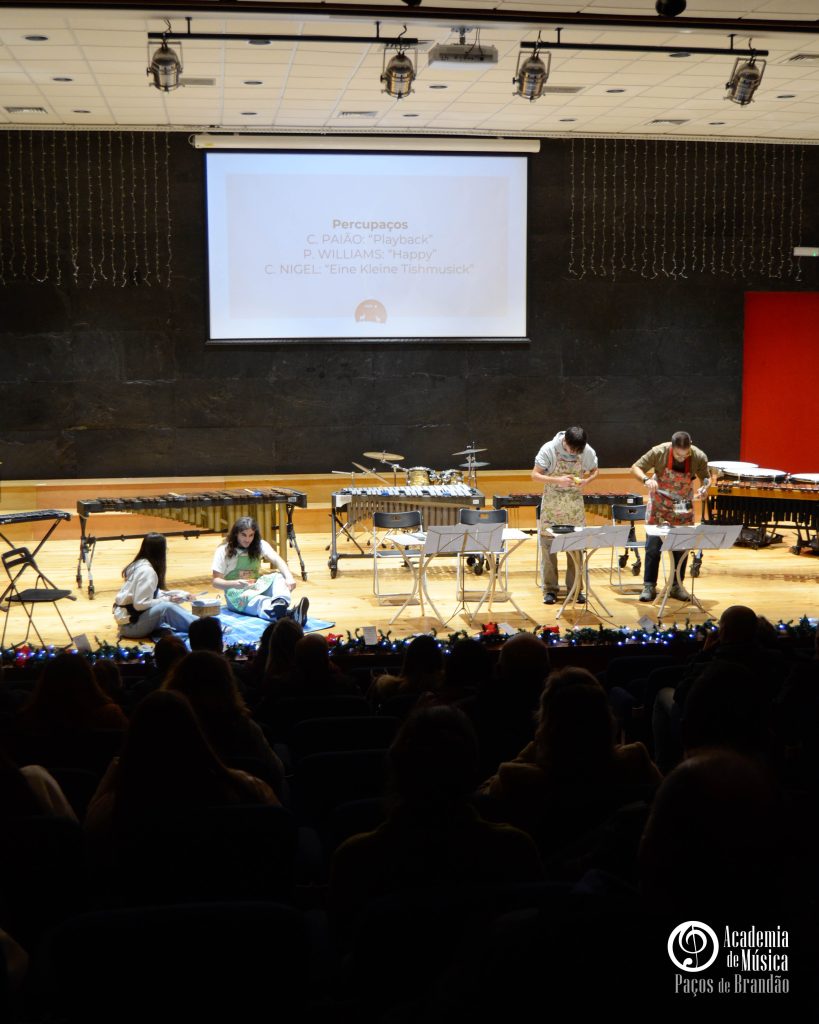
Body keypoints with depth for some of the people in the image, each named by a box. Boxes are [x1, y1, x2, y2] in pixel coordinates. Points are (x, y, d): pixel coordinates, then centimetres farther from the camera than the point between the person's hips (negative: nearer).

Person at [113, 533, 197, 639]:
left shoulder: (141, 564, 6)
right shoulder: (147, 571, -19)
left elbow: (153, 594, 13)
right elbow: (140, 604, -23)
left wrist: (180, 594, 9)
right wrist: (167, 600, -14)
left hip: (130, 616, 9)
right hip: (130, 624, -9)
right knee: (166, 607, -25)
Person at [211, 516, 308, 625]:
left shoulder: (260, 545, 5)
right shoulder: (223, 551, -3)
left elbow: (277, 560, -12)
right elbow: (216, 581, -5)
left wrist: (289, 577, -32)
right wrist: (234, 583, -26)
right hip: (236, 593, -4)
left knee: (278, 577, -26)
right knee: (256, 600, -38)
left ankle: (281, 603, -62)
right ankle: (287, 614, -72)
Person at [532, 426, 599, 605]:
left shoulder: (587, 451, -8)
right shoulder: (549, 449, -16)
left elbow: (594, 471, 8)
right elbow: (535, 475, -14)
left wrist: (586, 481, -15)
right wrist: (558, 480, -27)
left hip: (575, 505, 2)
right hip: (551, 504, -2)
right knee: (548, 546, 0)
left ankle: (575, 588, 14)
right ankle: (549, 589, 8)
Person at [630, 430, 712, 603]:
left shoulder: (699, 457, -20)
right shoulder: (659, 452, -25)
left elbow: (705, 477, -1)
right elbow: (635, 468, -18)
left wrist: (705, 487, -24)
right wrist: (646, 479, -38)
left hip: (683, 508, 2)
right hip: (659, 505, -2)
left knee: (682, 547, 6)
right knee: (653, 545, -2)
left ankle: (677, 586, 17)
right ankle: (649, 586, 5)